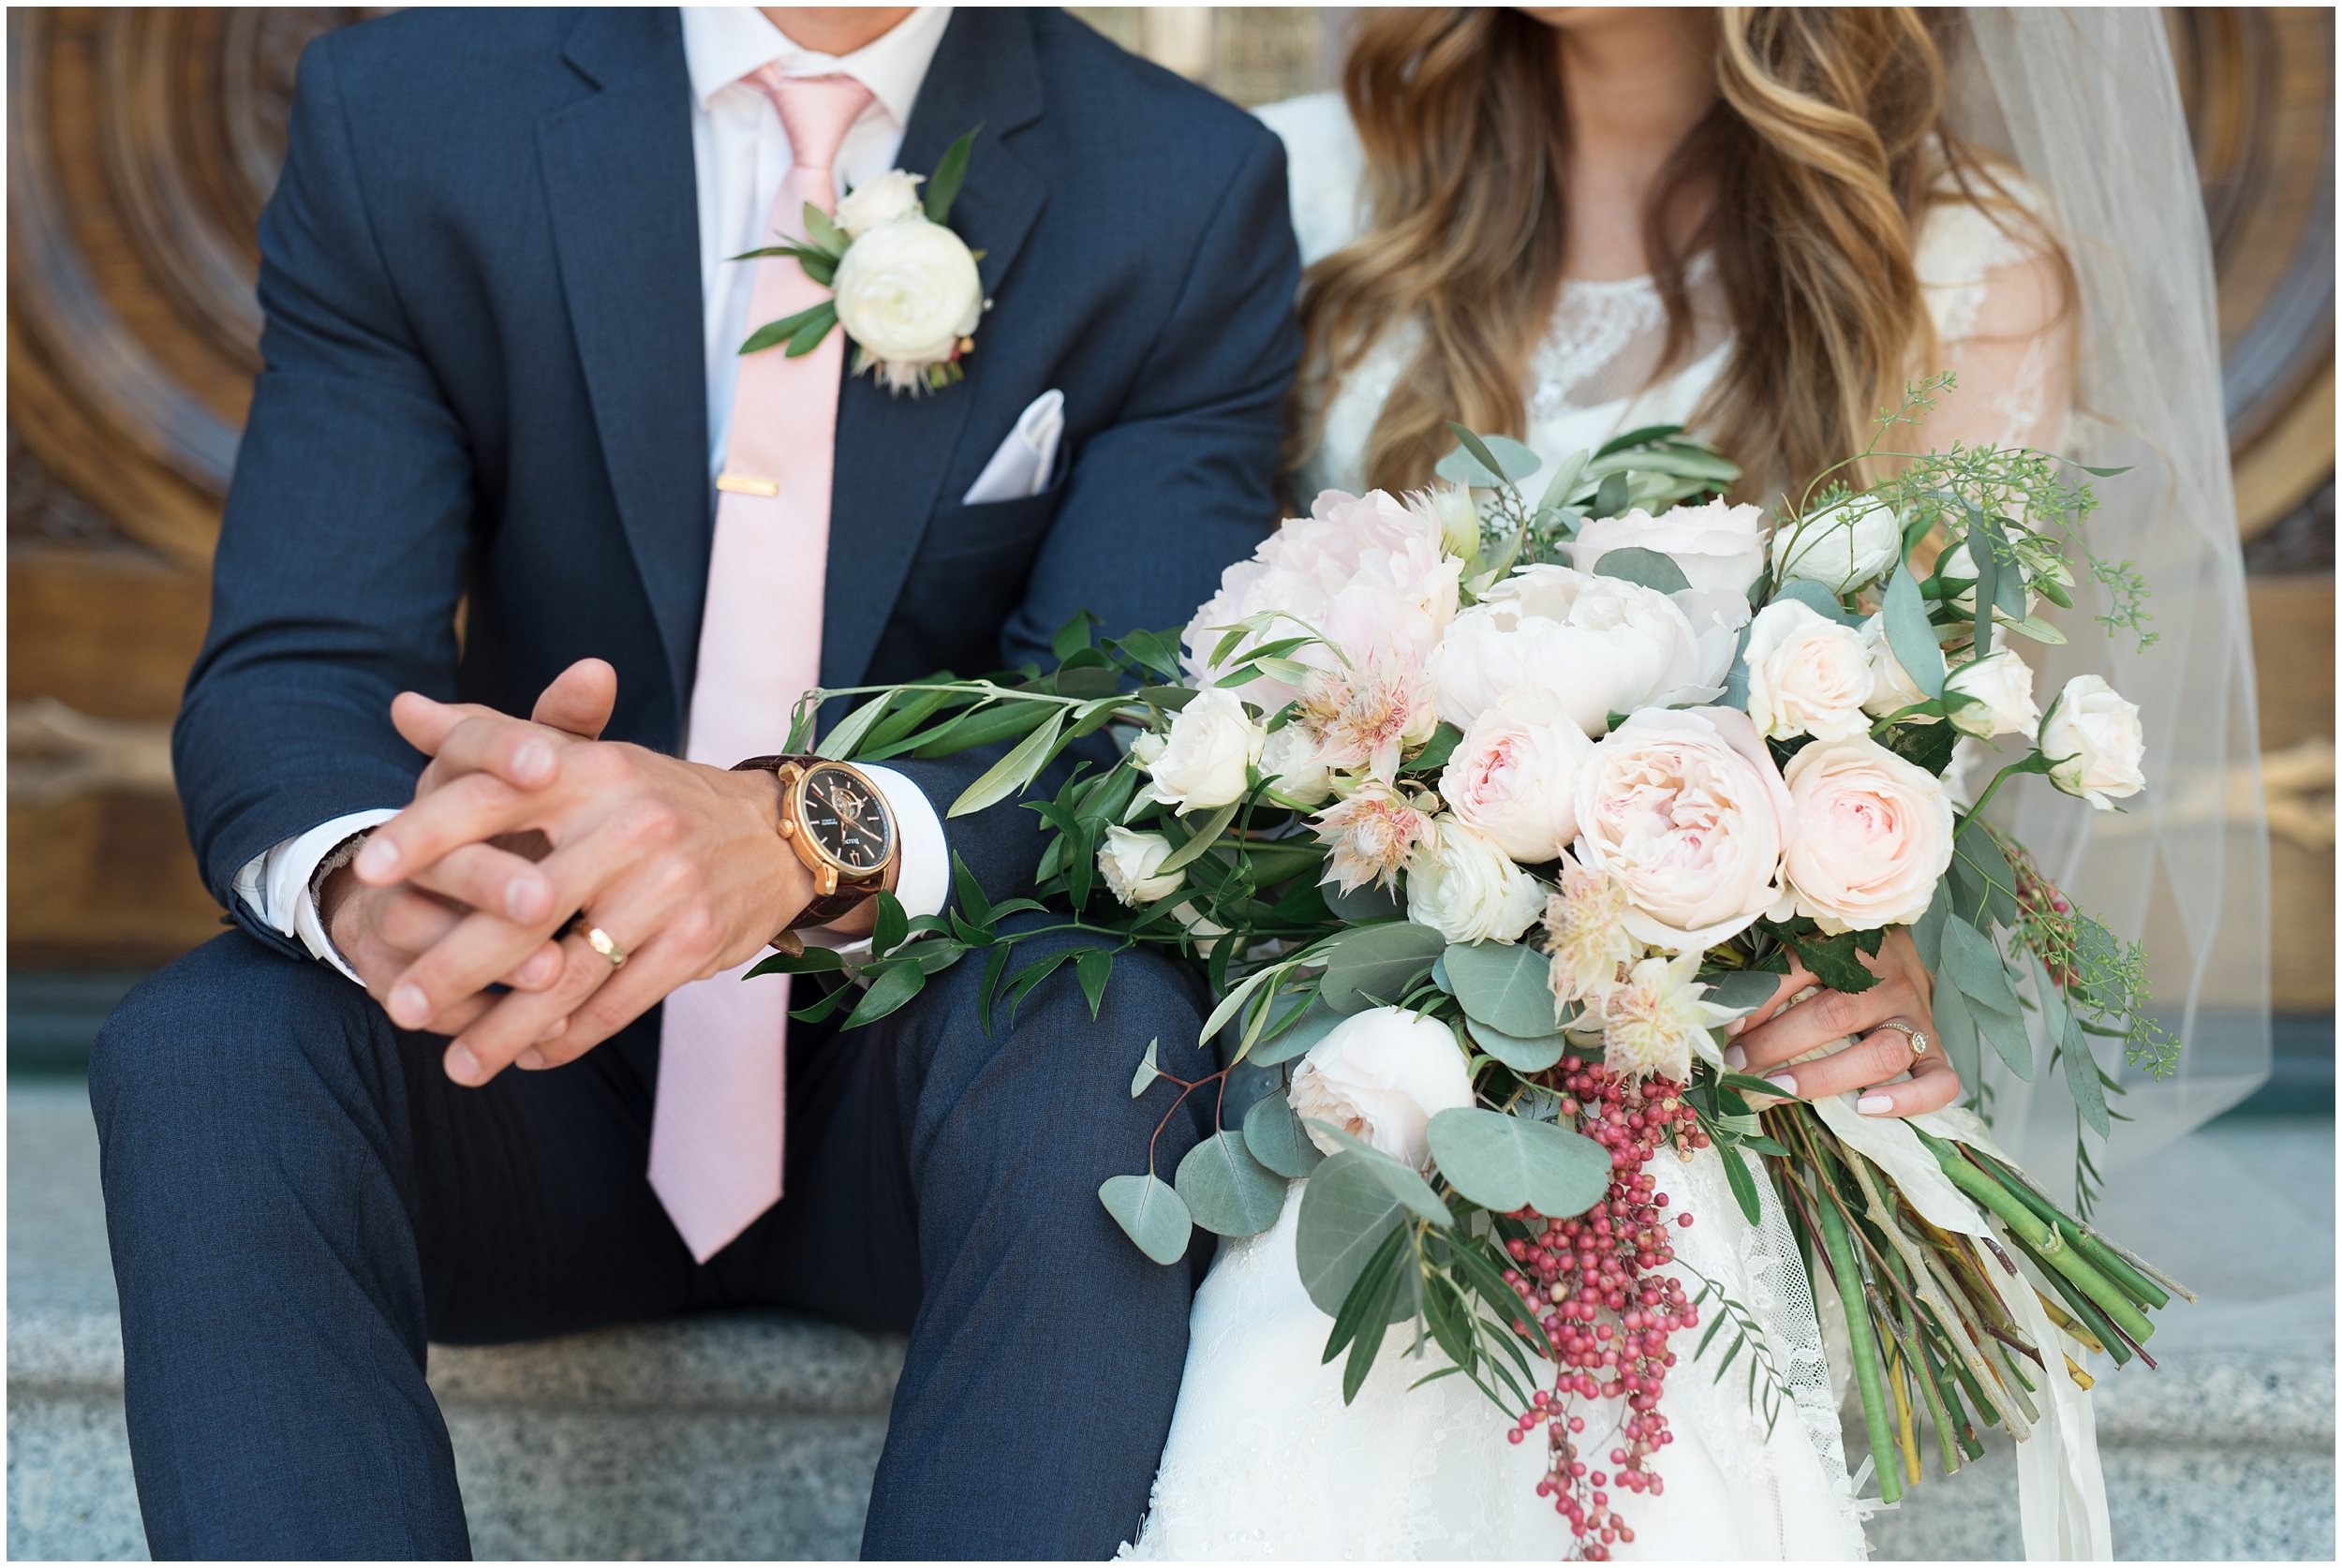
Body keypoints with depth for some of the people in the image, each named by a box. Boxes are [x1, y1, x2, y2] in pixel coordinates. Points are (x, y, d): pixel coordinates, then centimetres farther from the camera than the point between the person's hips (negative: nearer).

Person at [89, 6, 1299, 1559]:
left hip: (926, 1085, 0)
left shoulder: (1193, 198, -6)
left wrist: (811, 837, -40)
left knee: (1103, 1019, -33)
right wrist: (368, 870, -37)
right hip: (540, 1089, 1)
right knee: (203, 1050, -29)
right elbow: (294, 669, -11)